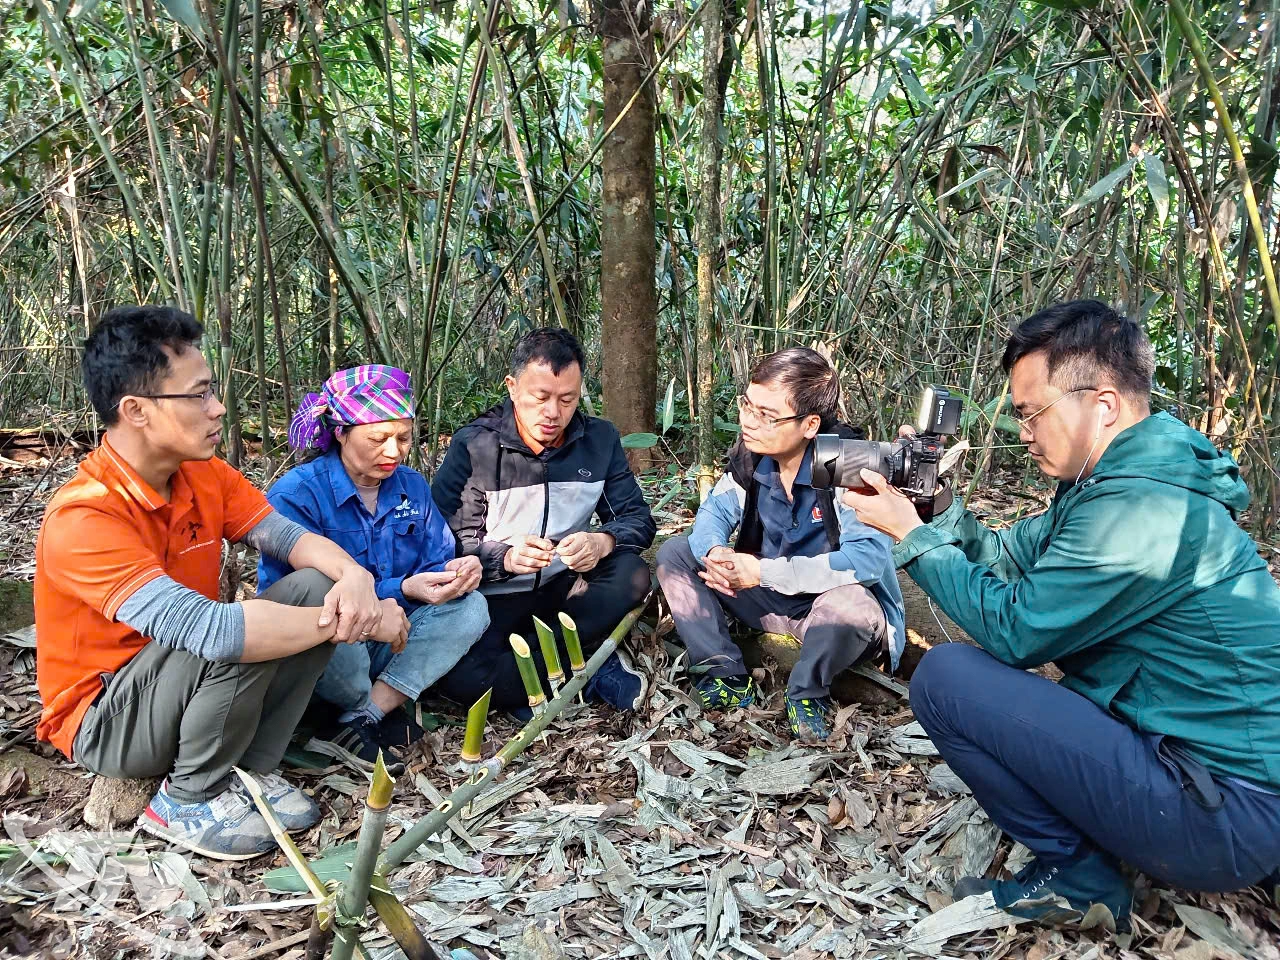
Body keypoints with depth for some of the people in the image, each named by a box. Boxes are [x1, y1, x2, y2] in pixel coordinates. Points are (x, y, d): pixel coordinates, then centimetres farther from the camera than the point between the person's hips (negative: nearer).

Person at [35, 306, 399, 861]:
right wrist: (355, 622, -33)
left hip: (193, 683, 7)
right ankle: (189, 799, -8)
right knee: (238, 637, -33)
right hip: (102, 725, -7)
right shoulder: (82, 519, -30)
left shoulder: (205, 475, -6)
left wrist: (354, 576, -28)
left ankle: (252, 768, -3)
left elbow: (289, 537, -4)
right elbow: (207, 629, -40)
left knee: (317, 588, -11)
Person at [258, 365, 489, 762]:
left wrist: (456, 572, -22)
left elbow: (436, 561, 4)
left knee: (470, 607, -15)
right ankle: (388, 709, -5)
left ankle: (358, 722, -18)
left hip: (385, 644, 6)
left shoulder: (412, 486, 3)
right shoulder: (296, 494, -16)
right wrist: (402, 590, -34)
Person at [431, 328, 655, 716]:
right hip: (493, 598, -2)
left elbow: (638, 518, -1)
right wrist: (506, 557, -32)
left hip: (564, 587, 3)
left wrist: (603, 542, -25)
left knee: (632, 575, -27)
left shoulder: (600, 439, 0)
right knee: (463, 677, -31)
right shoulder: (473, 446, -9)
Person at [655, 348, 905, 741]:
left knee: (851, 606, -41)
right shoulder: (751, 452, -8)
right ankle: (727, 675, -6)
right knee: (675, 553, -6)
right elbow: (715, 510, 1)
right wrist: (714, 552, -26)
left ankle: (807, 693, -10)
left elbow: (868, 557, -33)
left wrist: (763, 571, -31)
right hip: (767, 597, 6)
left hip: (825, 601, -6)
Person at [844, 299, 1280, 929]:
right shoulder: (1110, 482, 8)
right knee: (980, 666, 19)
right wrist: (939, 506, -2)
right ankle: (1080, 862, 13)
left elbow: (1012, 628, -20)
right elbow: (1006, 557, 13)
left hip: (1224, 821, -10)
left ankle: (1077, 876, -1)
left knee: (944, 677, -16)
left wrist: (911, 534, -11)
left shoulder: (1142, 508, -25)